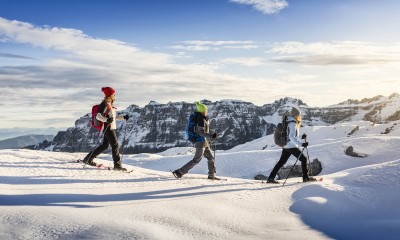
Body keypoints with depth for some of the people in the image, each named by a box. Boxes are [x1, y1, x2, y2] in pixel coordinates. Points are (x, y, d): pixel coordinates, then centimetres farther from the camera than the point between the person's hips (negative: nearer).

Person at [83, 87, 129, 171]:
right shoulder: (105, 104, -13)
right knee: (115, 146, -6)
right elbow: (98, 116, -22)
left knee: (105, 145, 15)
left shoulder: (110, 105, 16)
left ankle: (88, 159, 22)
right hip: (108, 128, -10)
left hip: (112, 127, 10)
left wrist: (123, 117, 19)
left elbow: (114, 117, 25)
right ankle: (117, 165, 0)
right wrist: (106, 120, -38)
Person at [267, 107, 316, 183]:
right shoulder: (292, 124, -15)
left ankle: (271, 178, 10)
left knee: (281, 162, 11)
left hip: (285, 146, 9)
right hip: (292, 147, -9)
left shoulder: (288, 123, 14)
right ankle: (305, 177, 6)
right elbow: (292, 137, -25)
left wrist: (301, 137, 13)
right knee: (303, 159, 3)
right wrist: (301, 144, -29)